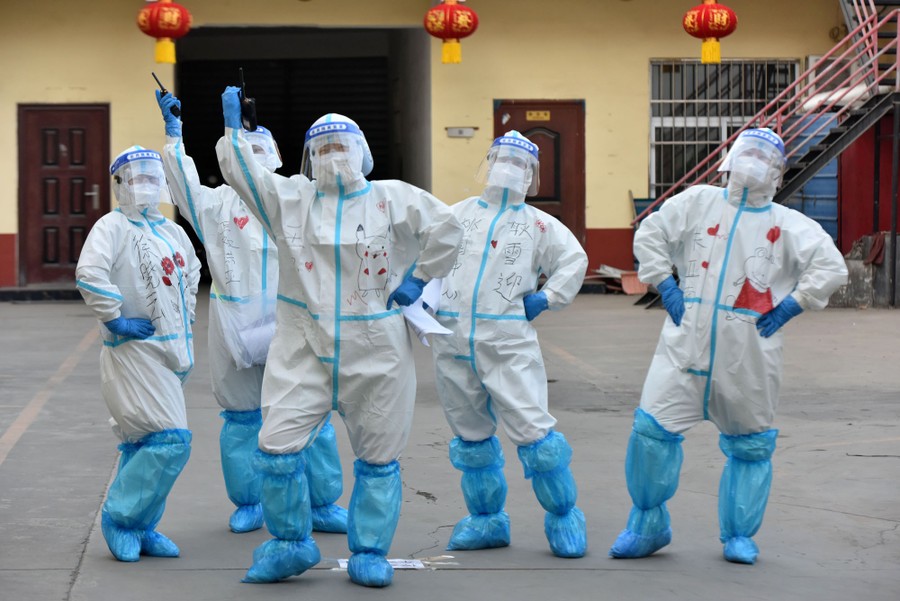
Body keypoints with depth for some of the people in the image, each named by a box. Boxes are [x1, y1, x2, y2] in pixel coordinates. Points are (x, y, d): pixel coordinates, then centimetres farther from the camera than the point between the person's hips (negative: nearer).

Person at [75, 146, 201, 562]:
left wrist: (185, 317, 21)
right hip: (135, 350, -8)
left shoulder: (172, 232, 14)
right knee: (170, 440, -14)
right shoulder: (113, 226, -10)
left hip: (170, 351, 8)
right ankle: (120, 518, -1)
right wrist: (115, 319, -20)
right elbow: (89, 274, -26)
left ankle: (140, 528, 21)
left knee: (143, 442, 14)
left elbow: (192, 270, 33)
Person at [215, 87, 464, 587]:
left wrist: (419, 279, 0)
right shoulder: (291, 198, 7)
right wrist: (233, 127, -5)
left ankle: (370, 553, 22)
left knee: (378, 456, 7)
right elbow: (242, 173, 2)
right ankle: (291, 543, 12)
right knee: (278, 445, -8)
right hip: (304, 350, 1)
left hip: (376, 353, -1)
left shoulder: (392, 198, 2)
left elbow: (446, 228, 1)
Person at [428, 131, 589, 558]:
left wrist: (546, 299, 2)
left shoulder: (538, 224, 8)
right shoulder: (459, 213, 13)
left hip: (509, 345, -3)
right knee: (470, 436, 11)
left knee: (533, 432, -11)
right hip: (453, 342, 3)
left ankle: (563, 517, 4)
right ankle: (487, 521, 25)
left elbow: (574, 260, 11)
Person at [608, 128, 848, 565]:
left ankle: (739, 536, 22)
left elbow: (832, 267, -1)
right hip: (687, 341, 1)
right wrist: (664, 285, 5)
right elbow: (650, 234, 15)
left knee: (751, 443, 6)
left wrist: (789, 307, -6)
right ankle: (647, 525, 9)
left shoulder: (787, 224, 6)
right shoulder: (698, 202, 11)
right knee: (653, 427, -6)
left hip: (748, 352, 0)